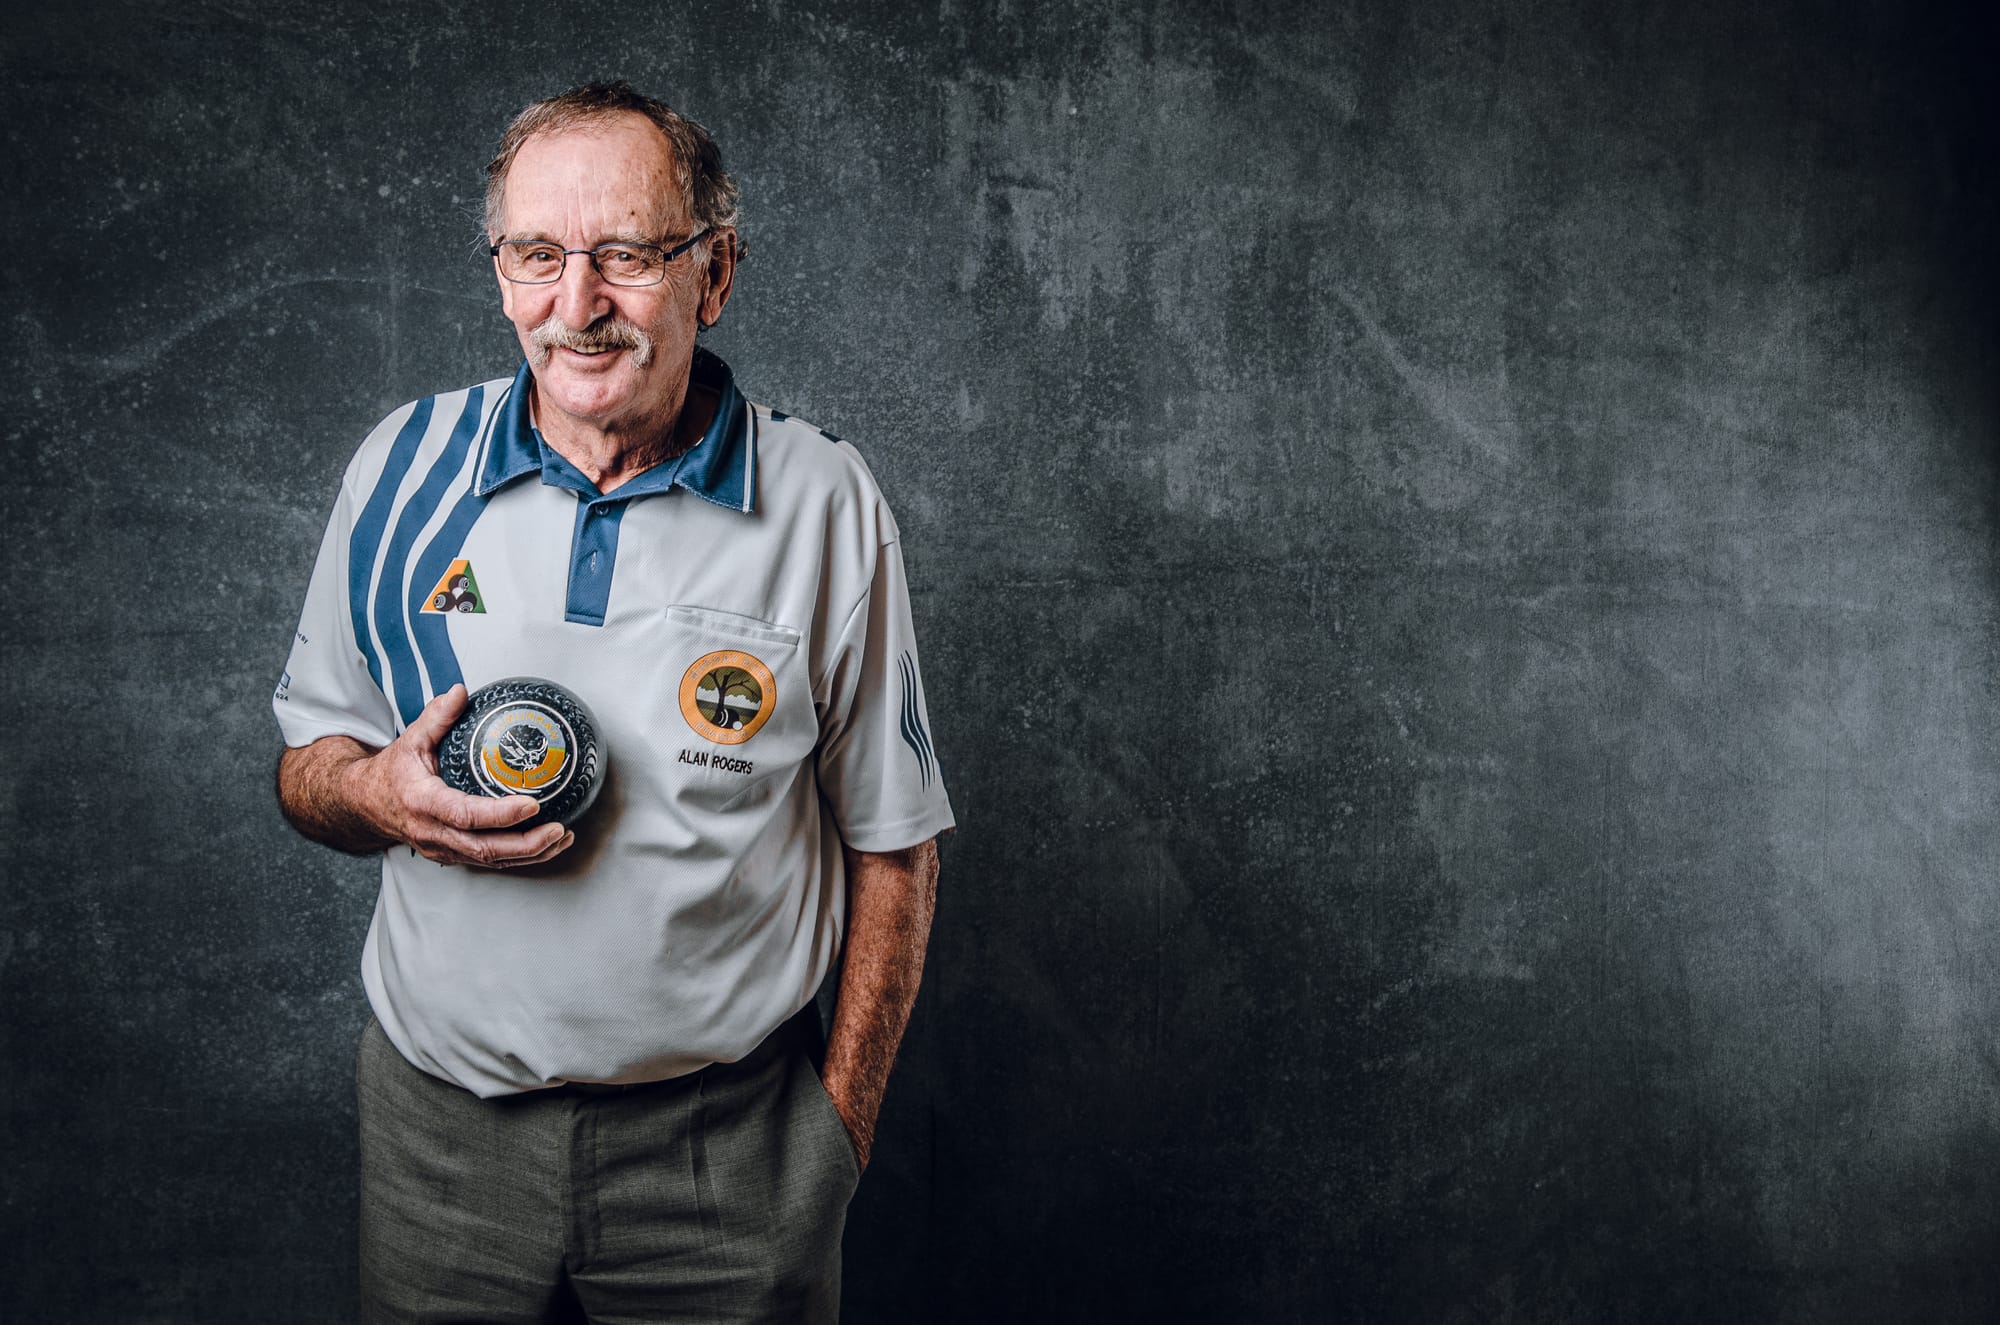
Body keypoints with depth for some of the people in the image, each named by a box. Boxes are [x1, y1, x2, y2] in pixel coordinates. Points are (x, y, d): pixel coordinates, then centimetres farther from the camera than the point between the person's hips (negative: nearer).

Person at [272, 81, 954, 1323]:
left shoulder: (826, 506, -8)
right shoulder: (406, 467, -2)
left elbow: (892, 844, -2)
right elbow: (307, 761, 8)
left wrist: (842, 1118, -3)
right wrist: (375, 793, -14)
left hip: (731, 1145, -2)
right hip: (442, 1126, 2)